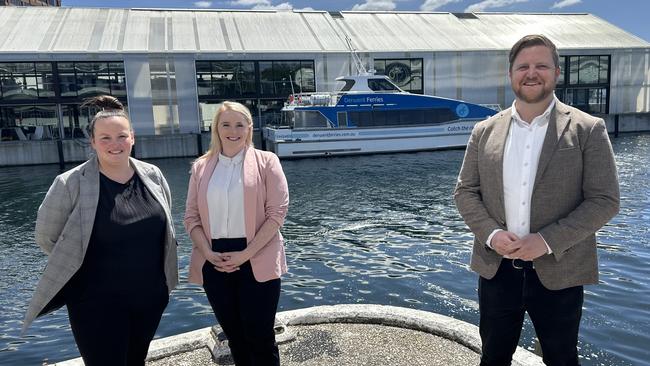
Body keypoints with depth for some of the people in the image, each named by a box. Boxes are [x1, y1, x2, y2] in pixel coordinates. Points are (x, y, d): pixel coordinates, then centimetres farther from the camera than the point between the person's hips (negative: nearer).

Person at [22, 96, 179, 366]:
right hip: (98, 305, -4)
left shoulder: (152, 176, -2)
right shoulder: (70, 184, -14)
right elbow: (47, 237, -3)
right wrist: (89, 266, 1)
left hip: (151, 296, 4)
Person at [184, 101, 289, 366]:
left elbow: (277, 212, -8)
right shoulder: (201, 167, 10)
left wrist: (246, 254, -14)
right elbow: (191, 217, 8)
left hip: (256, 261, -3)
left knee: (260, 336, 3)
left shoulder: (266, 162, -1)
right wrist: (209, 253, -7)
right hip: (215, 262, 4)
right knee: (233, 335, 15)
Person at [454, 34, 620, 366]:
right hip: (496, 269, 2)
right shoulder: (485, 131, 3)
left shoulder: (588, 129, -5)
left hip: (558, 272, -2)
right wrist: (491, 233, -13)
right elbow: (465, 192, 4)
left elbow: (604, 200, -8)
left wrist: (547, 241, -18)